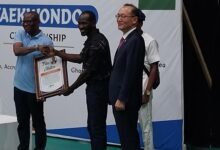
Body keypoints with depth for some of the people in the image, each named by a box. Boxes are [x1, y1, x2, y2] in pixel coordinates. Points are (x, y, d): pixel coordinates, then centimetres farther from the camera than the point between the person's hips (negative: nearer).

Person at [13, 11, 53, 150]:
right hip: (19, 86, 5)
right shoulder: (20, 34, 4)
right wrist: (35, 47, -28)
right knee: (22, 122, 14)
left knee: (38, 123, 6)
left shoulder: (46, 41, -10)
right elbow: (17, 50, -15)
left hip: (35, 89, -5)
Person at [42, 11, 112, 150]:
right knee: (92, 125, 16)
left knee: (97, 126, -7)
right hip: (94, 86, 11)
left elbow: (88, 71, -18)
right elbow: (81, 58, 19)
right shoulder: (92, 39, 12)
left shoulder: (97, 43, -20)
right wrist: (57, 53, 10)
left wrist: (71, 88, -8)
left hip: (98, 87, -11)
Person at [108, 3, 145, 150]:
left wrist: (121, 99, -21)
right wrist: (117, 98, 14)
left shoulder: (135, 40, -16)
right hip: (120, 98, 10)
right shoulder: (127, 39, 14)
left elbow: (131, 72, -21)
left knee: (128, 138, -4)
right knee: (127, 137, 15)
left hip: (125, 100, -10)